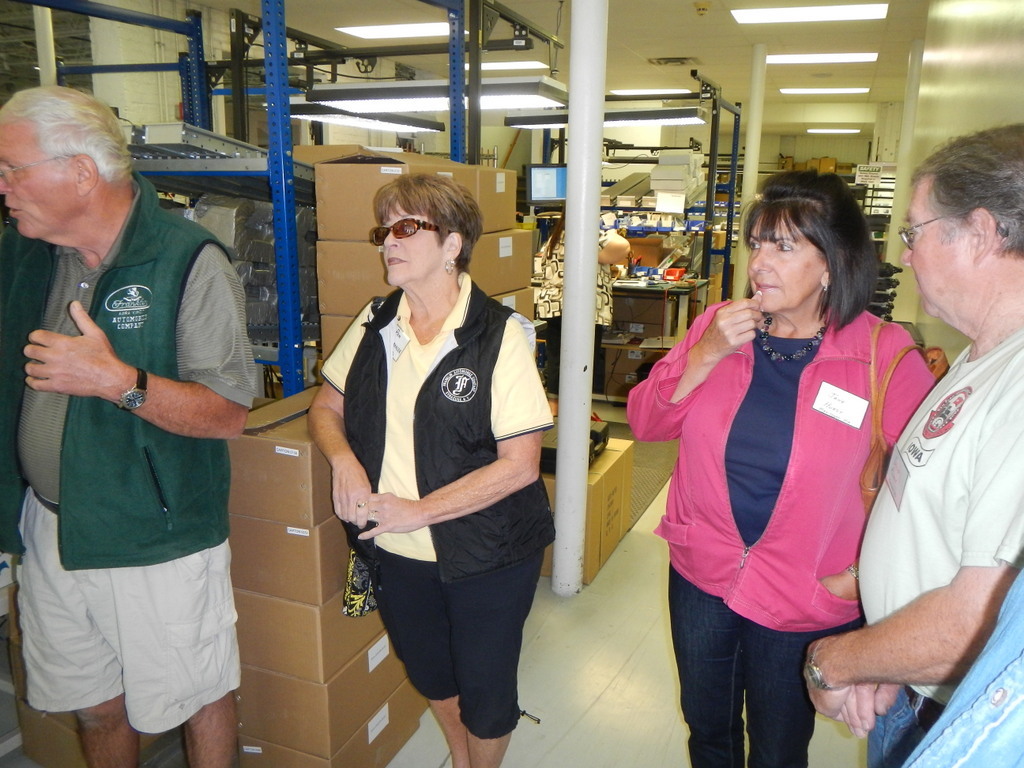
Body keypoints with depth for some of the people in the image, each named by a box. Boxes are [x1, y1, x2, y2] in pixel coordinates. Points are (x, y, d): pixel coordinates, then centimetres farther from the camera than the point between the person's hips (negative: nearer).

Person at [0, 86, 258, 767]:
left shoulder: (189, 263, -17)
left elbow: (229, 414, -20)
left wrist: (119, 382, -30)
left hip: (157, 538, -6)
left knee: (195, 698, 14)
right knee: (93, 705, 23)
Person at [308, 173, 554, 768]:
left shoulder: (499, 335, -17)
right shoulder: (376, 325, 0)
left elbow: (520, 464, -19)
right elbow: (326, 407, 10)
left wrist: (418, 510, -20)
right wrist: (345, 460, -11)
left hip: (487, 556, -5)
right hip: (396, 553, 5)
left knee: (484, 693, 13)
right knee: (430, 675, 25)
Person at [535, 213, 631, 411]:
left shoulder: (551, 240, 14)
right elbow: (622, 247, -20)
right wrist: (612, 235, 0)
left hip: (551, 308, 7)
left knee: (555, 357, 11)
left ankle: (553, 404, 18)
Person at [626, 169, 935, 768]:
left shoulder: (884, 353, -16)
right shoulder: (719, 324, -6)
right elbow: (645, 423, -6)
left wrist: (867, 571, -11)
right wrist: (707, 353, -20)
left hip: (806, 604, -3)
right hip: (700, 578, 3)